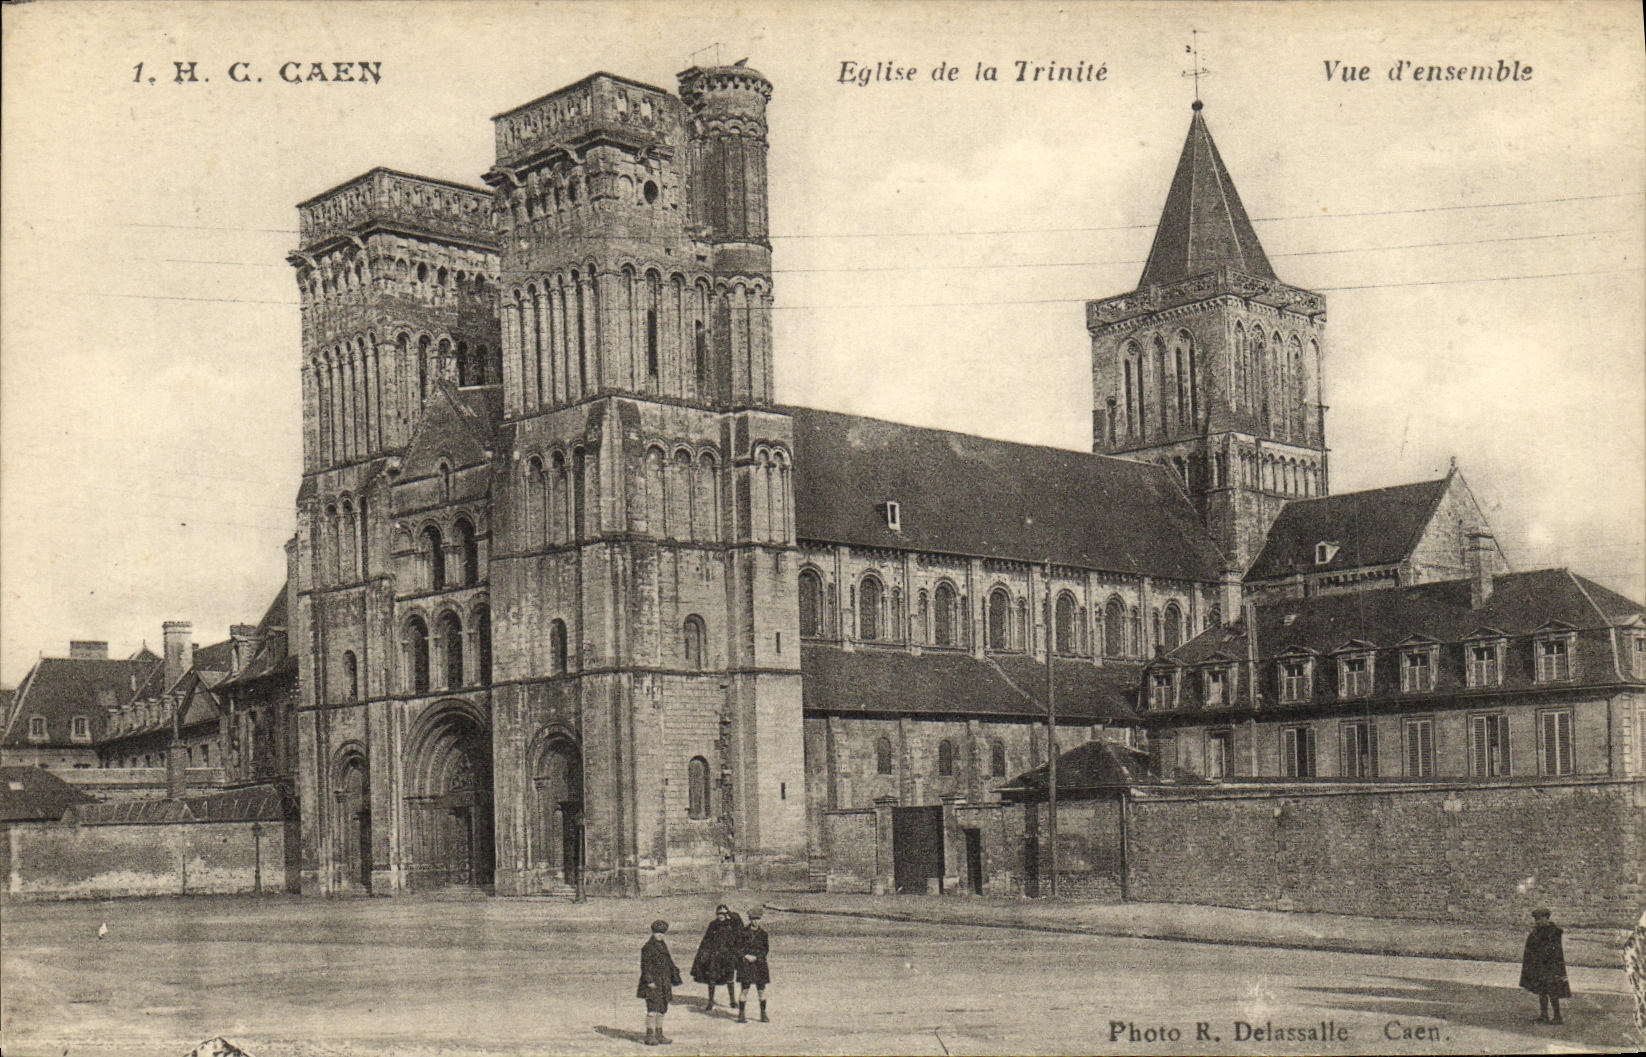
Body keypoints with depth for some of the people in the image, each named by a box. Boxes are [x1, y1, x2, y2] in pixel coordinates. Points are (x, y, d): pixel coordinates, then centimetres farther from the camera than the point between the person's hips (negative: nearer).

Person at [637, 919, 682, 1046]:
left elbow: (669, 964, 24)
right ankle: (649, 1036, -5)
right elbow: (645, 965, -14)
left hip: (663, 983, 8)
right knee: (652, 1009, -10)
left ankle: (659, 1035, 17)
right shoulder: (648, 947, -9)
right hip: (653, 984, -8)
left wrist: (674, 978, 20)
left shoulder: (663, 946, 16)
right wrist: (649, 981, -20)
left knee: (662, 1009, 10)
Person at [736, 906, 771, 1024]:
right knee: (744, 989, -8)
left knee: (761, 990, 2)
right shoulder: (743, 931, -2)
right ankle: (741, 1014, -2)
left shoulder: (763, 932, 6)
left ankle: (763, 1014, 11)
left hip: (759, 963, 3)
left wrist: (756, 957, -3)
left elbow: (766, 948, 11)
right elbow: (736, 947, 2)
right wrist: (746, 956, -11)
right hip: (745, 962, -3)